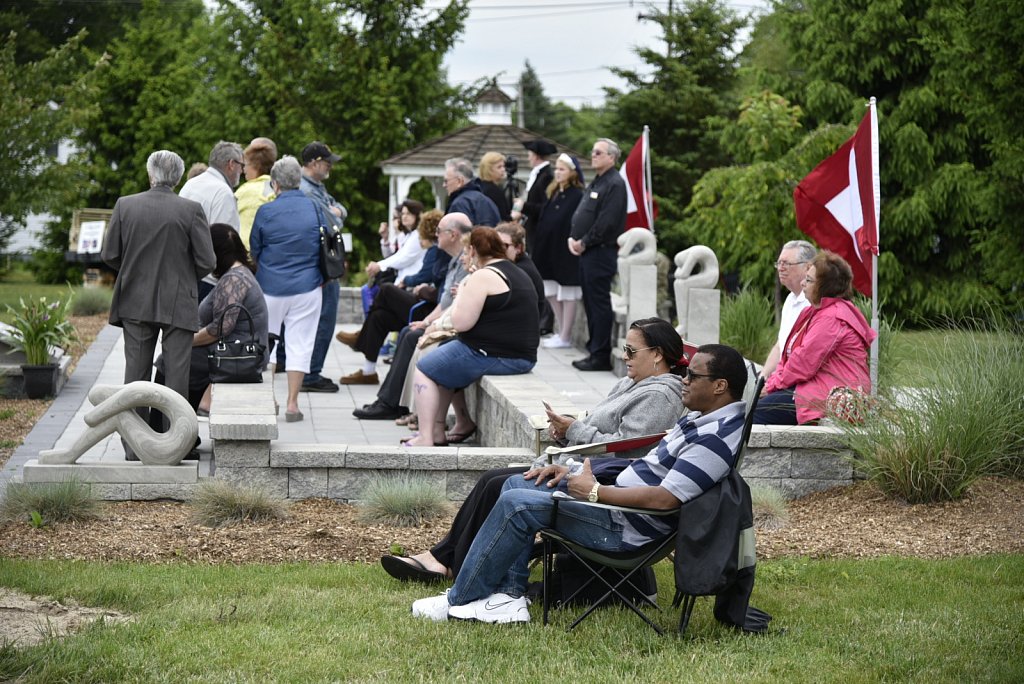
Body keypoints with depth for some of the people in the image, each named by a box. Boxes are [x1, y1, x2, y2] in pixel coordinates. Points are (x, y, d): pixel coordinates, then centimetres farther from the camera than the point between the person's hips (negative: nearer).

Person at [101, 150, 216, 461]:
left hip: (136, 303, 2)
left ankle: (134, 447, 10)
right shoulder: (191, 210, -10)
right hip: (178, 305, -2)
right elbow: (207, 261, -10)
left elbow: (109, 255, -2)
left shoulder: (125, 205, -4)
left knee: (136, 374, 9)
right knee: (176, 375, 4)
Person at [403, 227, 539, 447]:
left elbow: (461, 322, -18)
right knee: (441, 366, 25)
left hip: (490, 355, -9)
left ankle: (426, 438, -1)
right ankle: (437, 430, 22)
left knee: (424, 370, 6)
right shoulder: (520, 274, 17)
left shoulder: (483, 277, -14)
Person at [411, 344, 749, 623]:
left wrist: (596, 491, -19)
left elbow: (666, 498, -29)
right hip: (616, 496, 11)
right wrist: (572, 471, 11)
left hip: (625, 527, -11)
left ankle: (460, 600, -4)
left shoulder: (717, 437, -21)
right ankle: (508, 596, 3)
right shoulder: (699, 420, 13)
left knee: (516, 504, -15)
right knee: (517, 485, 11)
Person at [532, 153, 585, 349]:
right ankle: (562, 333, 21)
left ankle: (565, 337, 4)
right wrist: (539, 247, 11)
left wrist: (573, 244, -22)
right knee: (552, 294, 13)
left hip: (566, 251, -9)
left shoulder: (577, 196, -12)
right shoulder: (554, 193, 13)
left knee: (567, 295, -1)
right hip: (550, 249, 9)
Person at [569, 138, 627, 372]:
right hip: (587, 251, 10)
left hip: (602, 252, -10)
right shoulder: (595, 183, 19)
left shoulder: (615, 184, -13)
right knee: (590, 302, 13)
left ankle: (601, 356, -6)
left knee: (599, 304, -8)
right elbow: (580, 214, 21)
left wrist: (584, 242, -13)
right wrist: (573, 238, 5)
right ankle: (594, 351, 20)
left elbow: (607, 222, -20)